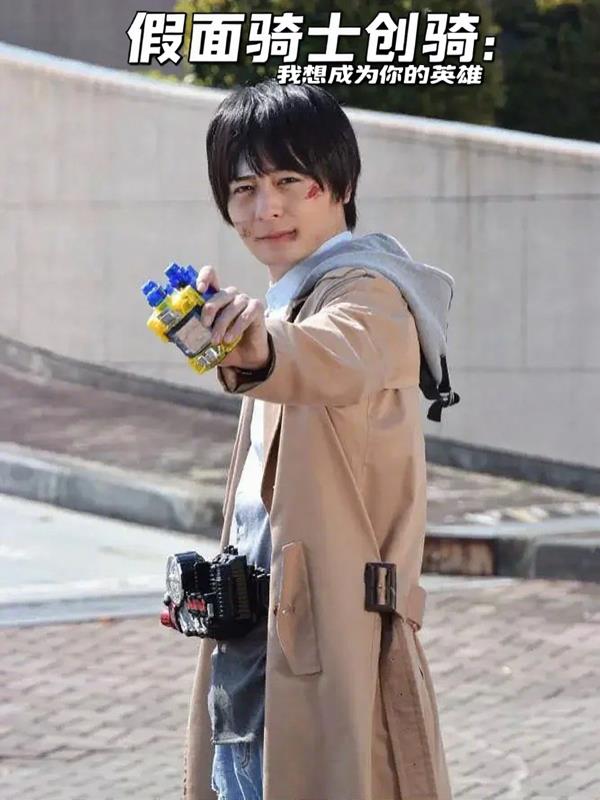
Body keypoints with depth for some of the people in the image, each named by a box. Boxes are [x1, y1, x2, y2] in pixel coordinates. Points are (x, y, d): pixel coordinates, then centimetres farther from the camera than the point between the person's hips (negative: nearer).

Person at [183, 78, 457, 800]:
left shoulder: (370, 295, -10)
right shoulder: (286, 306, 20)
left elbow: (340, 358, -37)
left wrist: (265, 351, -55)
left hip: (323, 653, -9)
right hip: (251, 653, 9)